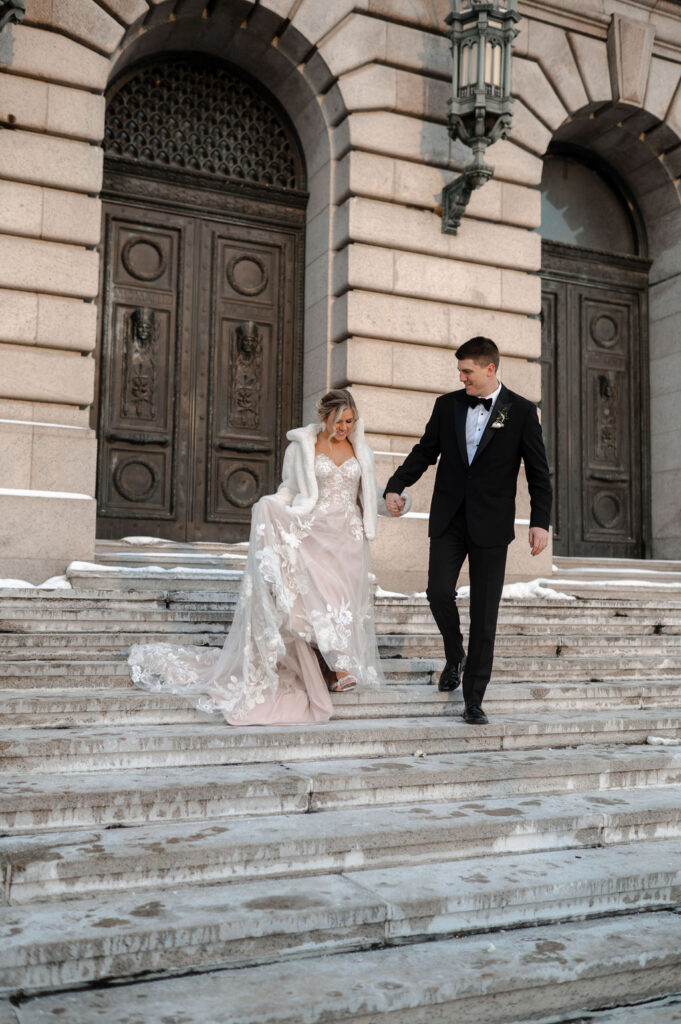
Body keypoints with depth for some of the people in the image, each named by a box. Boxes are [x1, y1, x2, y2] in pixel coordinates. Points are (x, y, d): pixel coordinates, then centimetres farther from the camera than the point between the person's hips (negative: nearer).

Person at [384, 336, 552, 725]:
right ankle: (455, 657, 19)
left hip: (491, 524, -2)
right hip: (449, 518, 2)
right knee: (439, 591, -12)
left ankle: (474, 700, 9)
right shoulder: (448, 405, 7)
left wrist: (541, 521, -11)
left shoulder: (521, 411, -1)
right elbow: (424, 452, 12)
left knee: (485, 612, 0)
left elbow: (538, 471, -1)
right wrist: (396, 486, -4)